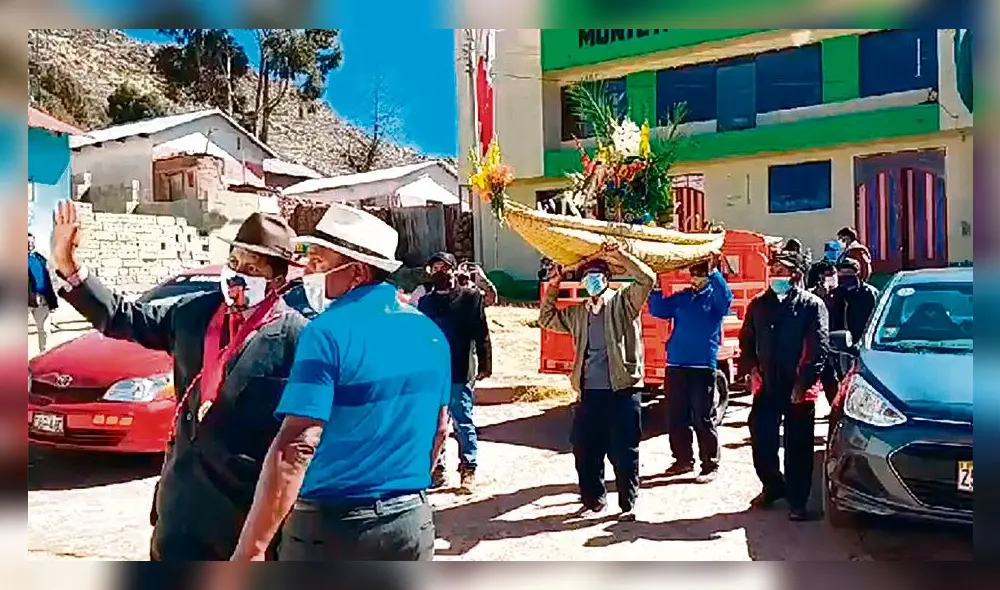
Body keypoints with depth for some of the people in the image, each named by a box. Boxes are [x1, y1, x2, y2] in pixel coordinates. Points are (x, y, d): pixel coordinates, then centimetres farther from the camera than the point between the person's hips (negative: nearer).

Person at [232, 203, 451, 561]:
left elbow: (296, 449, -24)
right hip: (412, 521, 6)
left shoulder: (329, 333, -17)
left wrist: (250, 548, -20)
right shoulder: (430, 332, 3)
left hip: (331, 527, -6)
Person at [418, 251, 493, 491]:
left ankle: (468, 467, 15)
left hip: (459, 373, -4)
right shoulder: (425, 301, 12)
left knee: (463, 422, 3)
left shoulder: (470, 296, -2)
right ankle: (437, 468, 21)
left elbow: (481, 334, -4)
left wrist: (484, 365, -9)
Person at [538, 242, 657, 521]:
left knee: (624, 451, 2)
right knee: (585, 450, 10)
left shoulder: (624, 301, 1)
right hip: (589, 392, 5)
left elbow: (647, 279, -12)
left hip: (622, 390, -5)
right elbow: (547, 320, 25)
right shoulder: (579, 313, 17)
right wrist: (553, 287, 14)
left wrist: (619, 256, -14)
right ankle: (593, 499, 27)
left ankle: (628, 504, 16)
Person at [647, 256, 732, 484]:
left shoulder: (715, 296, 1)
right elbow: (658, 310, 10)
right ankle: (683, 459, 23)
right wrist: (656, 288, -4)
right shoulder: (681, 297, 14)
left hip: (703, 365, -5)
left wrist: (714, 272, -31)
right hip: (676, 365, 5)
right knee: (677, 417, 11)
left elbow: (726, 298, -21)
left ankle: (710, 464, 9)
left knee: (703, 419, -1)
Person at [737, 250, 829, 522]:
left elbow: (820, 346, -8)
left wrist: (804, 381, -13)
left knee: (798, 447, 3)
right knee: (761, 443, 8)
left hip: (798, 388, -4)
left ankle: (797, 501, 16)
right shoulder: (759, 303, 11)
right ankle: (773, 486, 32)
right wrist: (750, 367, -1)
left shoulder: (811, 304, -2)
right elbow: (746, 340, 15)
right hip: (766, 386, 4)